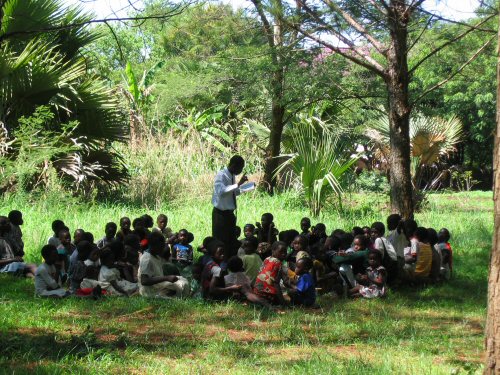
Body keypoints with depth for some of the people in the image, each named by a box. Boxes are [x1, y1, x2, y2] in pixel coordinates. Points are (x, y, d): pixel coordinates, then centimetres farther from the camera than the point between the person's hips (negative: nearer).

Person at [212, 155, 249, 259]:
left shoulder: (232, 176, 8)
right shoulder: (221, 175, -17)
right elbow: (222, 191, -34)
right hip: (221, 214, -8)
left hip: (230, 213, 8)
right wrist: (238, 184, -35)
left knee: (232, 242, 11)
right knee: (221, 242, -4)